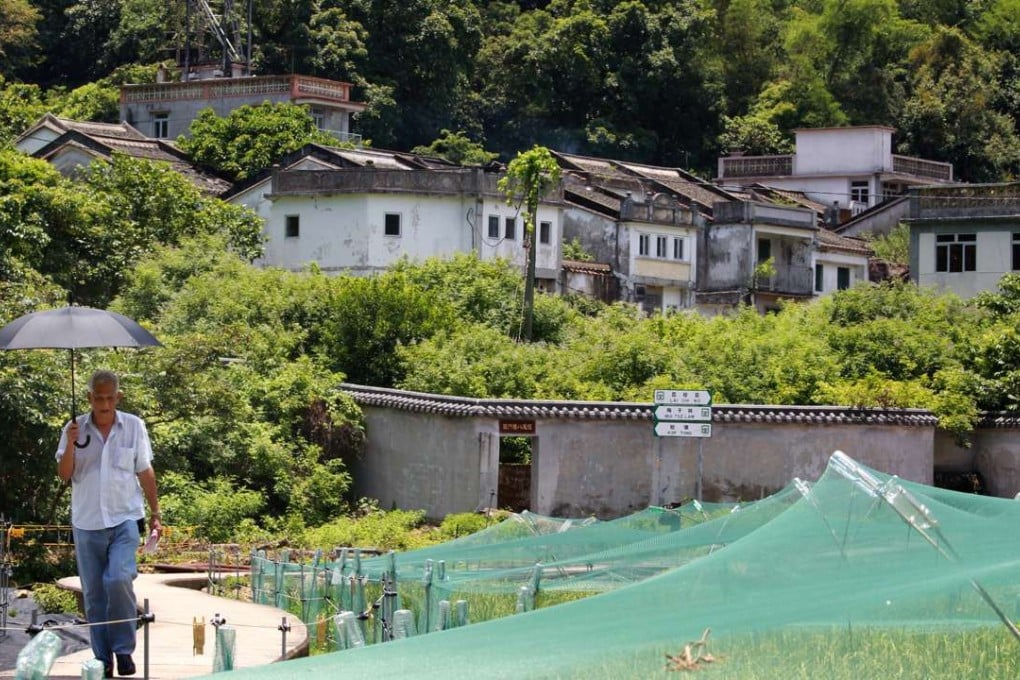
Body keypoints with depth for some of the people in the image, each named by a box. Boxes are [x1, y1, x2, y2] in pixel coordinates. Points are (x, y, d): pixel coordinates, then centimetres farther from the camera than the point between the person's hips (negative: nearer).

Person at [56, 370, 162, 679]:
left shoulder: (134, 427, 2)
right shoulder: (74, 428, 2)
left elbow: (145, 472, 8)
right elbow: (64, 474, 0)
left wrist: (155, 514, 7)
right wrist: (71, 444, -15)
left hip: (124, 519, -2)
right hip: (87, 522, 2)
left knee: (119, 580, -20)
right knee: (94, 593, 5)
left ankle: (124, 649, -5)